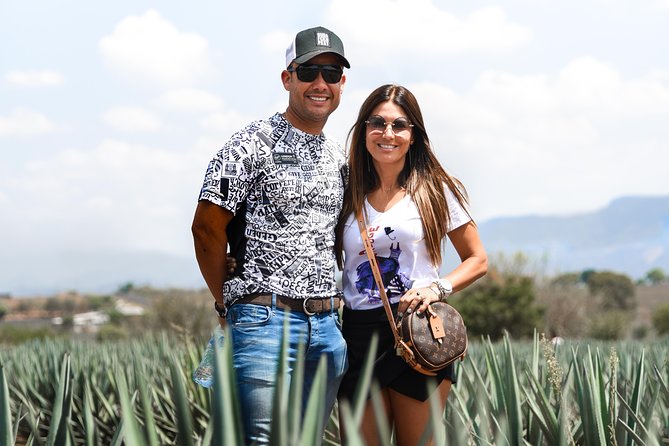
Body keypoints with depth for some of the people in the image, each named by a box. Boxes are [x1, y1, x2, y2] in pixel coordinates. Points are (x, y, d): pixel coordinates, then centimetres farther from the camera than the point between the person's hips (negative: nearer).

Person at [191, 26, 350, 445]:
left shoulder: (340, 157, 16)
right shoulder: (254, 143, -6)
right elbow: (207, 226, -7)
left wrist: (330, 305, 13)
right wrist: (228, 302, -1)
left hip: (327, 327, 7)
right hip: (265, 318, -7)